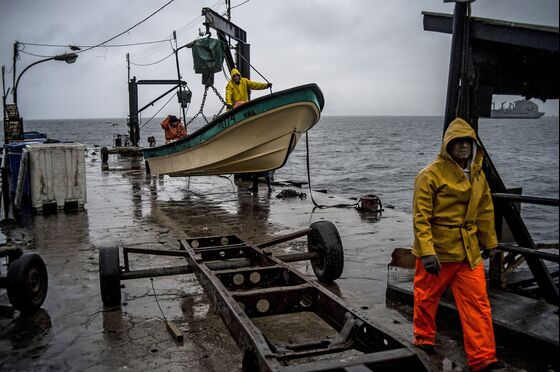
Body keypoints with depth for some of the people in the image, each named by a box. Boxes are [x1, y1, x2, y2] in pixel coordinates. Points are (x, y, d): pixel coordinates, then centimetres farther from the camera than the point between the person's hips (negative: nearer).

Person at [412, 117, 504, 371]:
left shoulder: (477, 174, 7)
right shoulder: (431, 175, -14)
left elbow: (485, 211, 17)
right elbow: (421, 217, -17)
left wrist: (489, 242, 22)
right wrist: (426, 252, -23)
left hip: (469, 251, 5)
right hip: (436, 251, -5)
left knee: (478, 303, 2)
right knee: (427, 298, 12)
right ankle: (424, 340, 36)